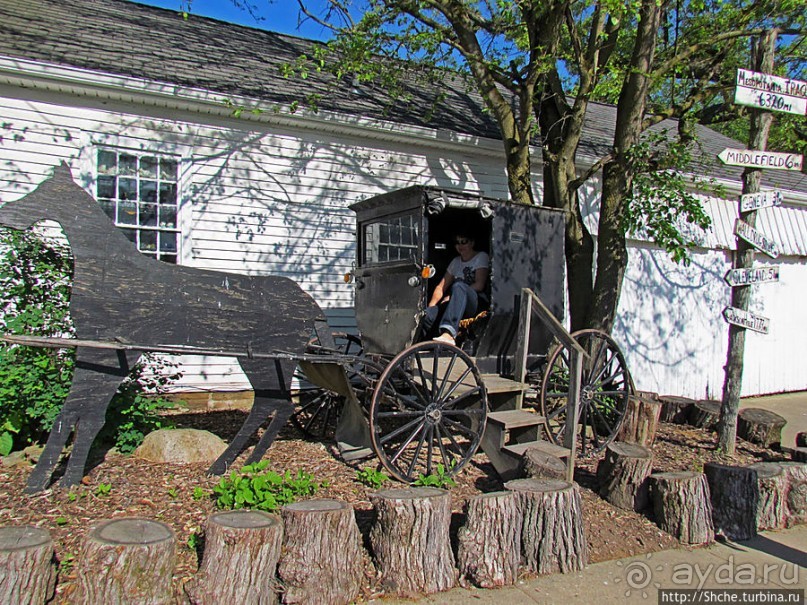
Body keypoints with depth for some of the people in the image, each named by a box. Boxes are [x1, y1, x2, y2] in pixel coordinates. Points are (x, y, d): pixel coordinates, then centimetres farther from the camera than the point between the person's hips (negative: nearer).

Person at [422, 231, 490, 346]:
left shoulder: (482, 257, 7)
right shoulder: (456, 261, 24)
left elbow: (479, 285, -8)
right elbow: (441, 287, 15)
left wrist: (451, 297, -13)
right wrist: (431, 306, -4)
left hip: (478, 302, -5)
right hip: (458, 305, 5)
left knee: (458, 286, -38)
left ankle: (448, 334, -58)